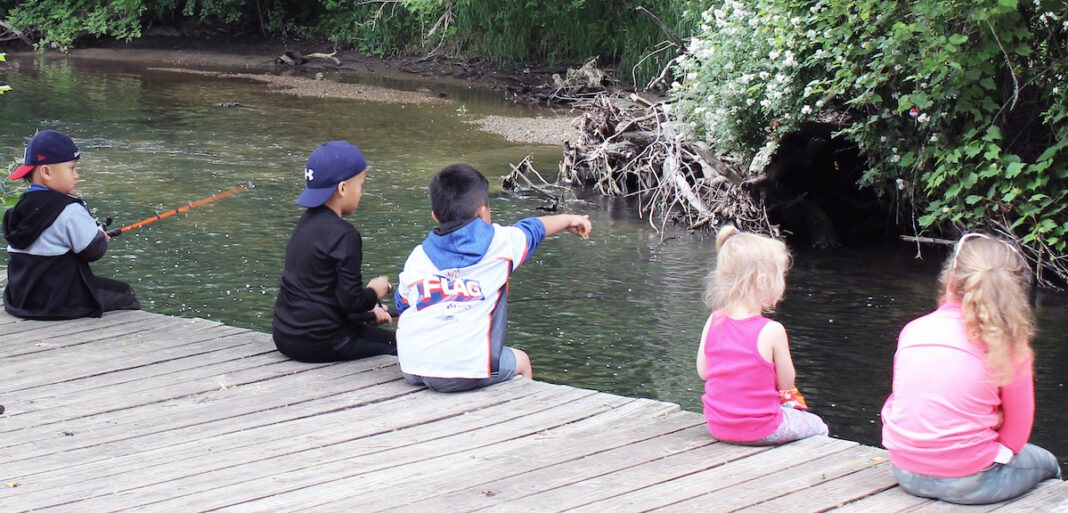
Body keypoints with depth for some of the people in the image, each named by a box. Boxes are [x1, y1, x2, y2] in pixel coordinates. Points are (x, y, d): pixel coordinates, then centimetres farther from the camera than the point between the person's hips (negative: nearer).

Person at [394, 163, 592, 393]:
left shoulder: (417, 257, 10)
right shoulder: (498, 242, 4)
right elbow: (532, 229, 23)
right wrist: (568, 220, 43)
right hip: (470, 370, -3)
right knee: (520, 360, 26)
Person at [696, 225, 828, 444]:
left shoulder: (713, 322, -6)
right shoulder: (772, 331, -20)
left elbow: (703, 372, 4)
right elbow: (786, 381, -10)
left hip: (717, 426, 6)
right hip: (760, 431, -6)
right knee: (818, 427, 20)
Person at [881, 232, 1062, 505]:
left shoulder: (912, 330, 0)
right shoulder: (1008, 344, -12)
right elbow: (1017, 430, -5)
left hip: (907, 476, 4)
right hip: (968, 482, -4)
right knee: (1045, 462, 26)